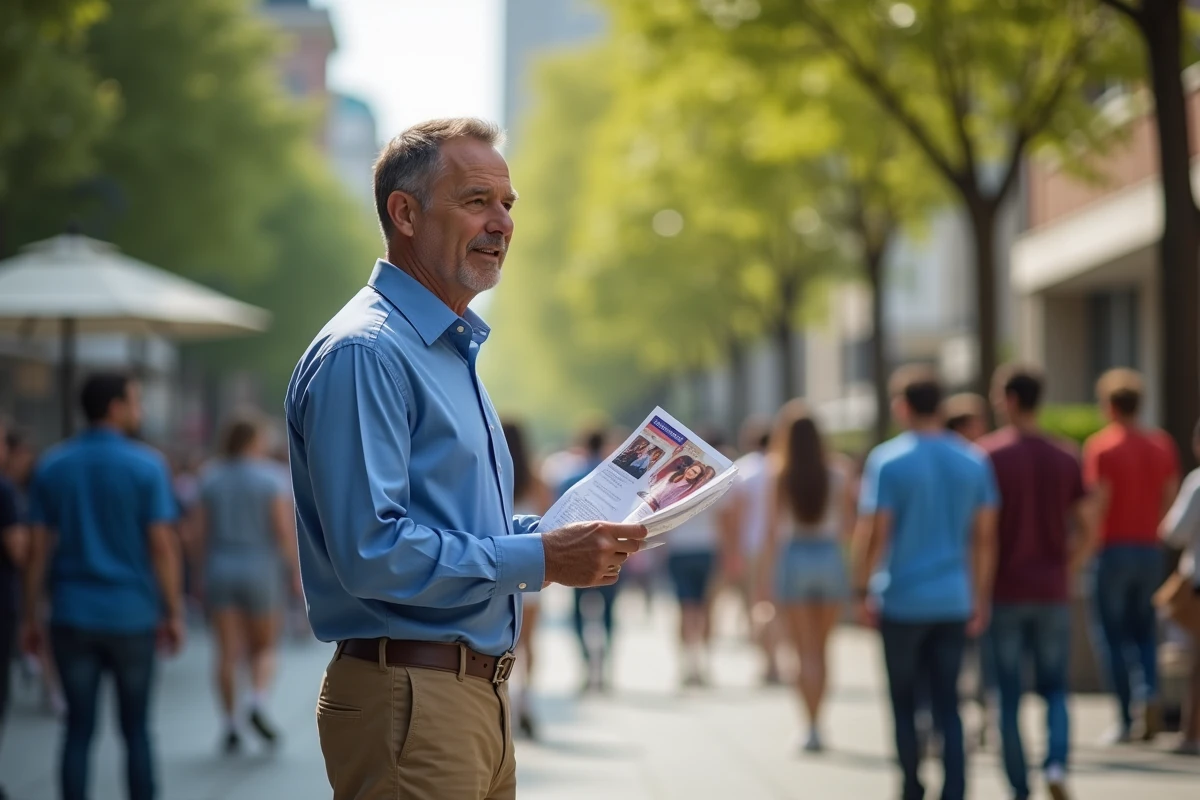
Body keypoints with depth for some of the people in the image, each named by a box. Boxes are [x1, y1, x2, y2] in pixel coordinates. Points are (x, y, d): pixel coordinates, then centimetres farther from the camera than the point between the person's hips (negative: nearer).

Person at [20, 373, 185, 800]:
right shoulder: (147, 466, -6)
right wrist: (173, 612, -2)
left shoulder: (52, 466, 4)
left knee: (79, 728, 5)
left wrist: (31, 616, 7)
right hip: (132, 615, -2)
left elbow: (39, 548, 2)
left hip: (73, 616, 2)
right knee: (135, 729, 8)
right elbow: (162, 545, -8)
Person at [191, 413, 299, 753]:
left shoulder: (210, 478, 3)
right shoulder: (269, 476, -6)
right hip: (260, 572, -2)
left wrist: (200, 572, 9)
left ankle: (230, 725, -1)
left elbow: (199, 530, 1)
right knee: (264, 649, 10)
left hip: (220, 573, 2)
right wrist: (295, 572, -5)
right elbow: (284, 528, -11)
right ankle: (258, 705, -14)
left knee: (228, 653, 4)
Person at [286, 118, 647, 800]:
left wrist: (568, 537, 9)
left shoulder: (455, 351, 19)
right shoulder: (362, 353, -14)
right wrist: (541, 559, -18)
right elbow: (372, 552, -23)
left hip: (481, 694, 10)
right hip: (409, 700, -10)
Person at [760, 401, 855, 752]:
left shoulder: (781, 476, -6)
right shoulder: (838, 473, -1)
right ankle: (815, 722, 21)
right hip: (829, 556, 2)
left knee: (806, 651, 3)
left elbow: (773, 528, -7)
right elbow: (848, 525, 2)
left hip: (794, 556, -2)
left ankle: (813, 727, -5)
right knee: (821, 648, 16)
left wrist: (765, 569, -1)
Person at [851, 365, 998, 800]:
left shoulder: (887, 460, -8)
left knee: (904, 703, 10)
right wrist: (981, 599, 12)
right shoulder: (974, 462, 4)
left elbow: (873, 533, -11)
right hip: (954, 601, 3)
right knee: (948, 704, 7)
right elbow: (985, 536, 6)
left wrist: (863, 590, -2)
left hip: (902, 601, -3)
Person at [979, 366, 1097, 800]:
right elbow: (1088, 530, 1)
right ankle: (1056, 763, -12)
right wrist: (1065, 573, 12)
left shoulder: (988, 454, -7)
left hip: (1004, 593, -3)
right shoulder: (1065, 459, 4)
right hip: (1052, 593, 3)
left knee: (1009, 696, 5)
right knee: (1055, 690, 12)